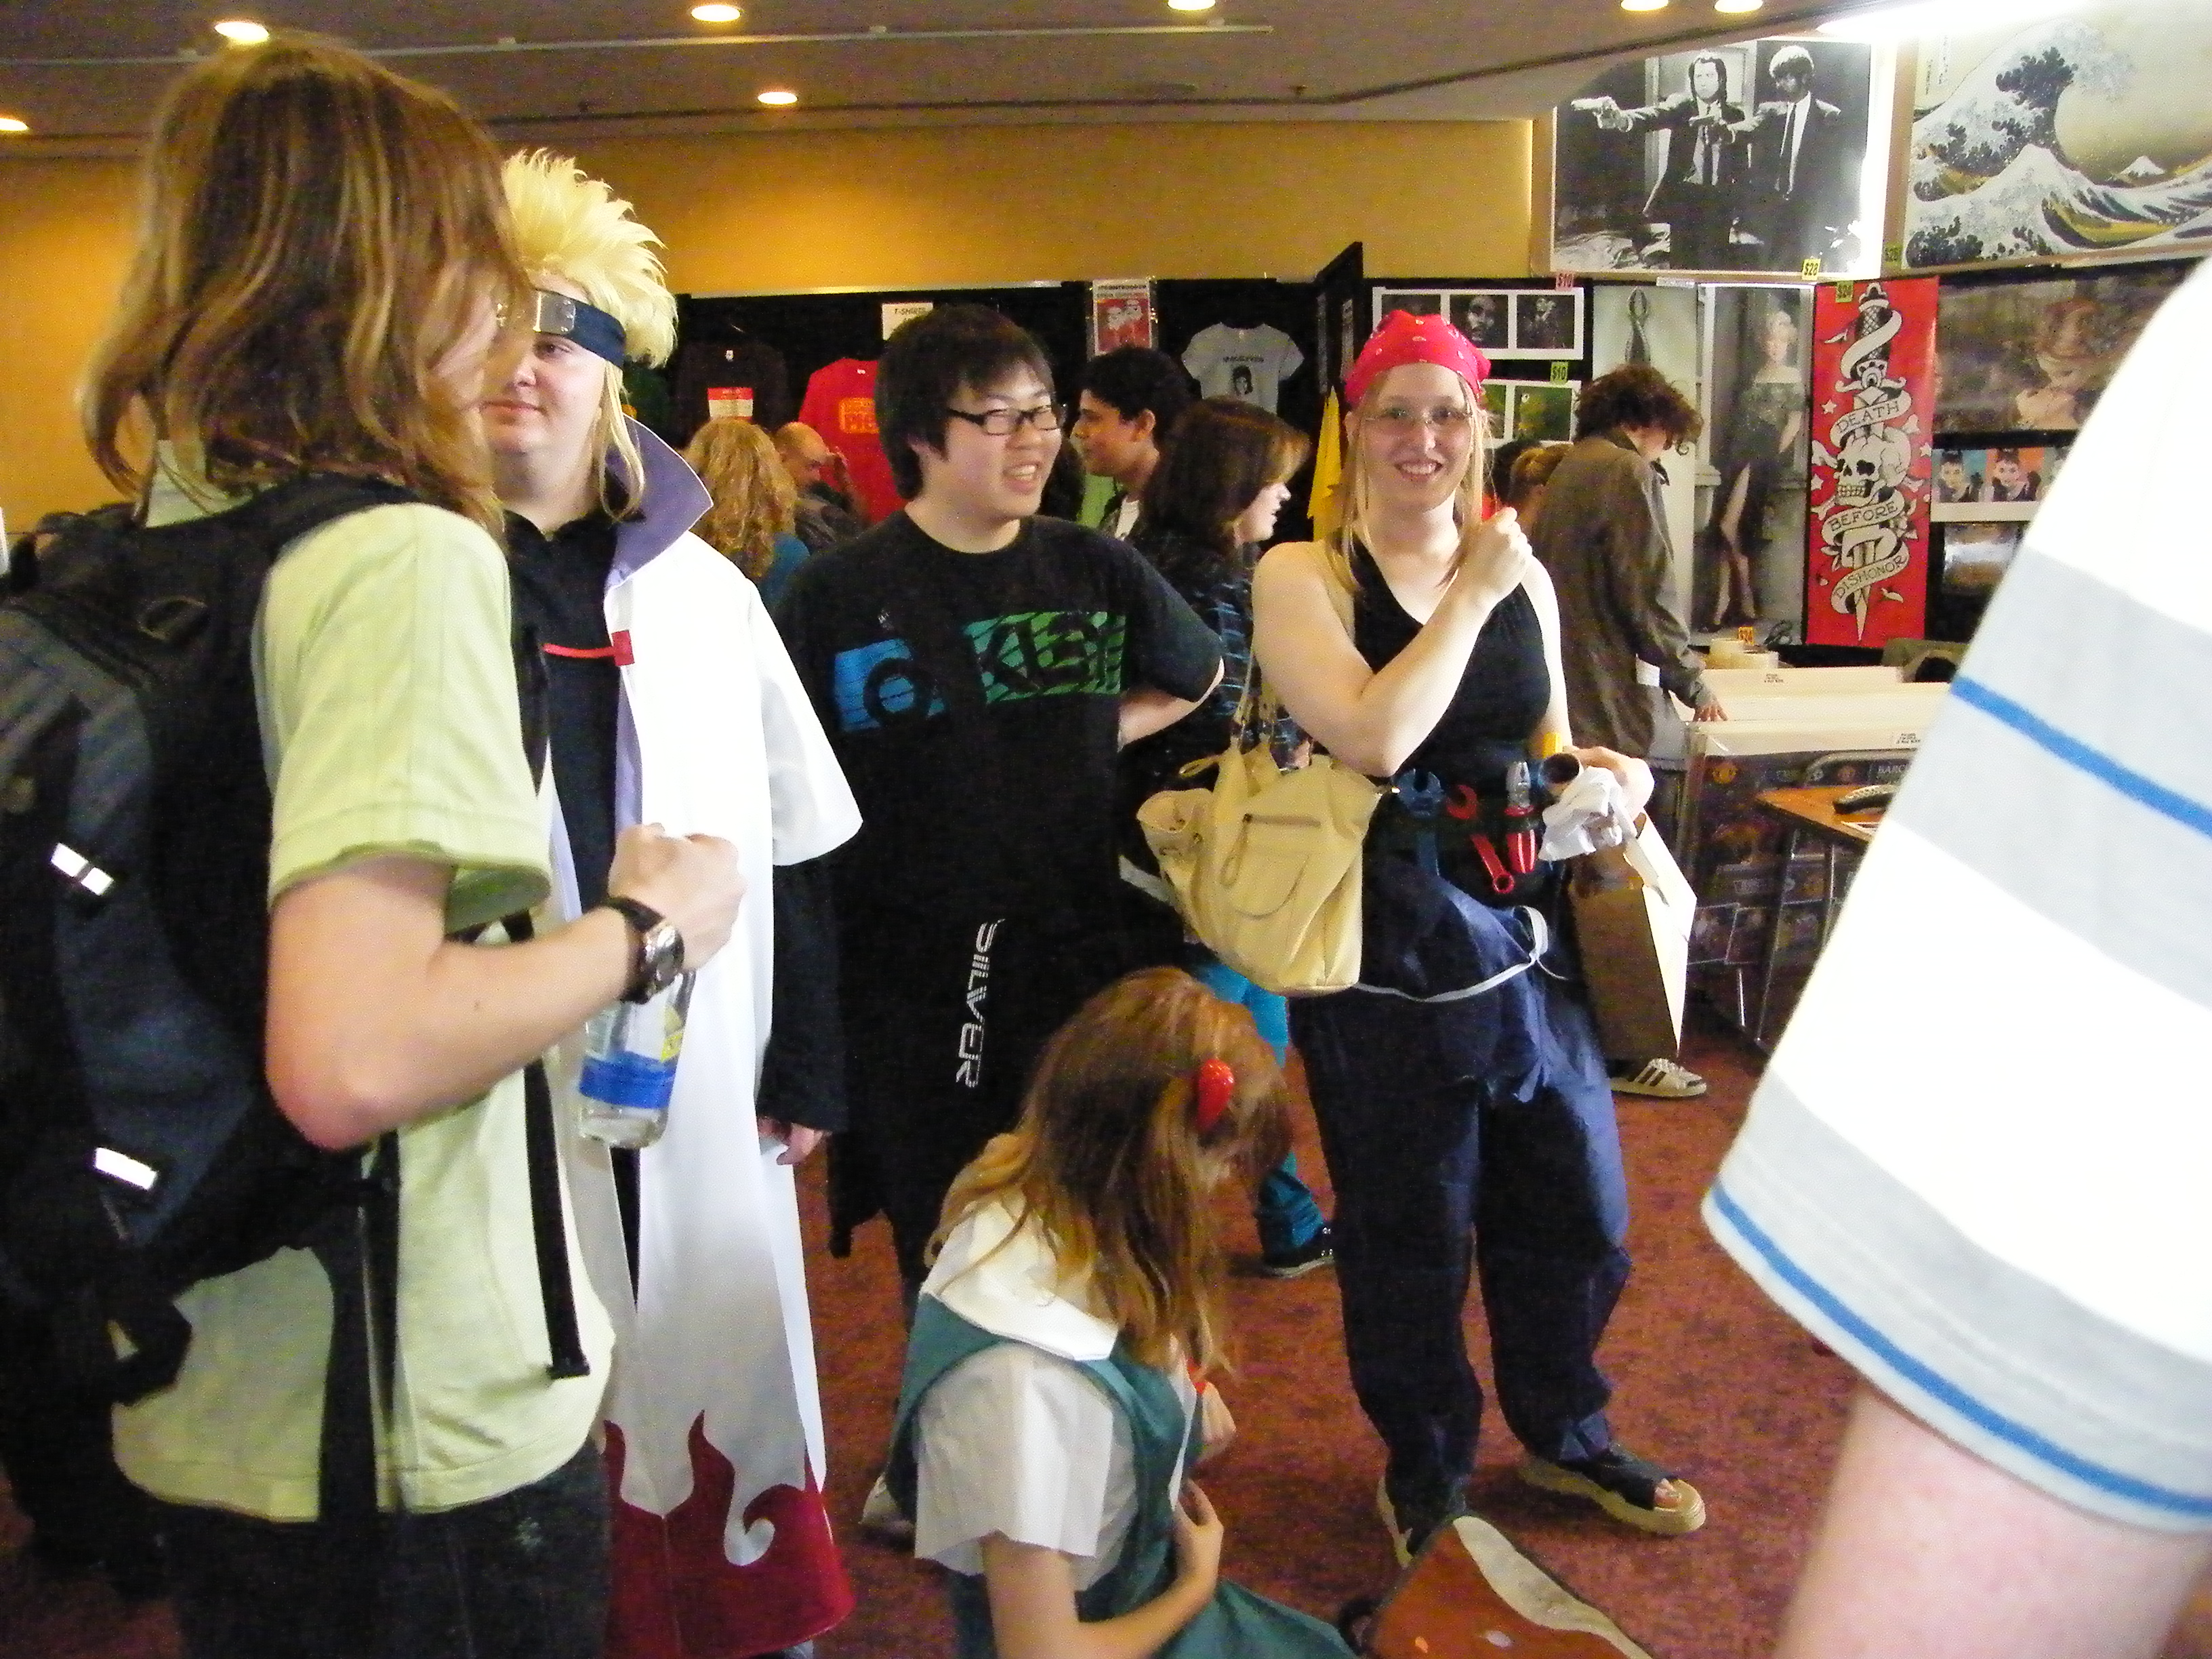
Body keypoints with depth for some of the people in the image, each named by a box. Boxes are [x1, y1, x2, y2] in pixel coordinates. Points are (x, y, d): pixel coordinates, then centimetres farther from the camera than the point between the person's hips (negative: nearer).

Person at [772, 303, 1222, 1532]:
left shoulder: (1094, 570, 3)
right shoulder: (842, 591, -6)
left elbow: (1197, 676, 21)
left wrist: (1098, 736, 5)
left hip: (1074, 955, 2)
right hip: (910, 978, -2)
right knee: (942, 1245, 11)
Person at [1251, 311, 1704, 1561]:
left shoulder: (1521, 575, 9)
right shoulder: (1302, 577, -7)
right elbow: (1374, 734, -24)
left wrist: (1610, 771, -2)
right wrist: (1473, 597, -15)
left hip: (1529, 934, 5)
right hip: (1389, 955, -5)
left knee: (1577, 1217, 17)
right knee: (1411, 1240, 10)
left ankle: (1565, 1435, 45)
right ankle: (1426, 1472, 36)